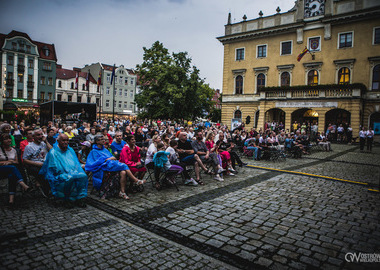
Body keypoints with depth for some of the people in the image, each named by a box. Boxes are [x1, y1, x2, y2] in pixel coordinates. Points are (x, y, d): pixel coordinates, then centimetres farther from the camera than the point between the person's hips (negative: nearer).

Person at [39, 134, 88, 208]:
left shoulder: (71, 150, 18)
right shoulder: (53, 153, 0)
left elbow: (77, 163, 19)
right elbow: (55, 169, -6)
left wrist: (75, 171, -3)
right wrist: (69, 173, -15)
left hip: (74, 172, 4)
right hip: (61, 175, -4)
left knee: (83, 176, -28)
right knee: (70, 178, -37)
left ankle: (80, 198, -20)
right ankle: (68, 200, -16)